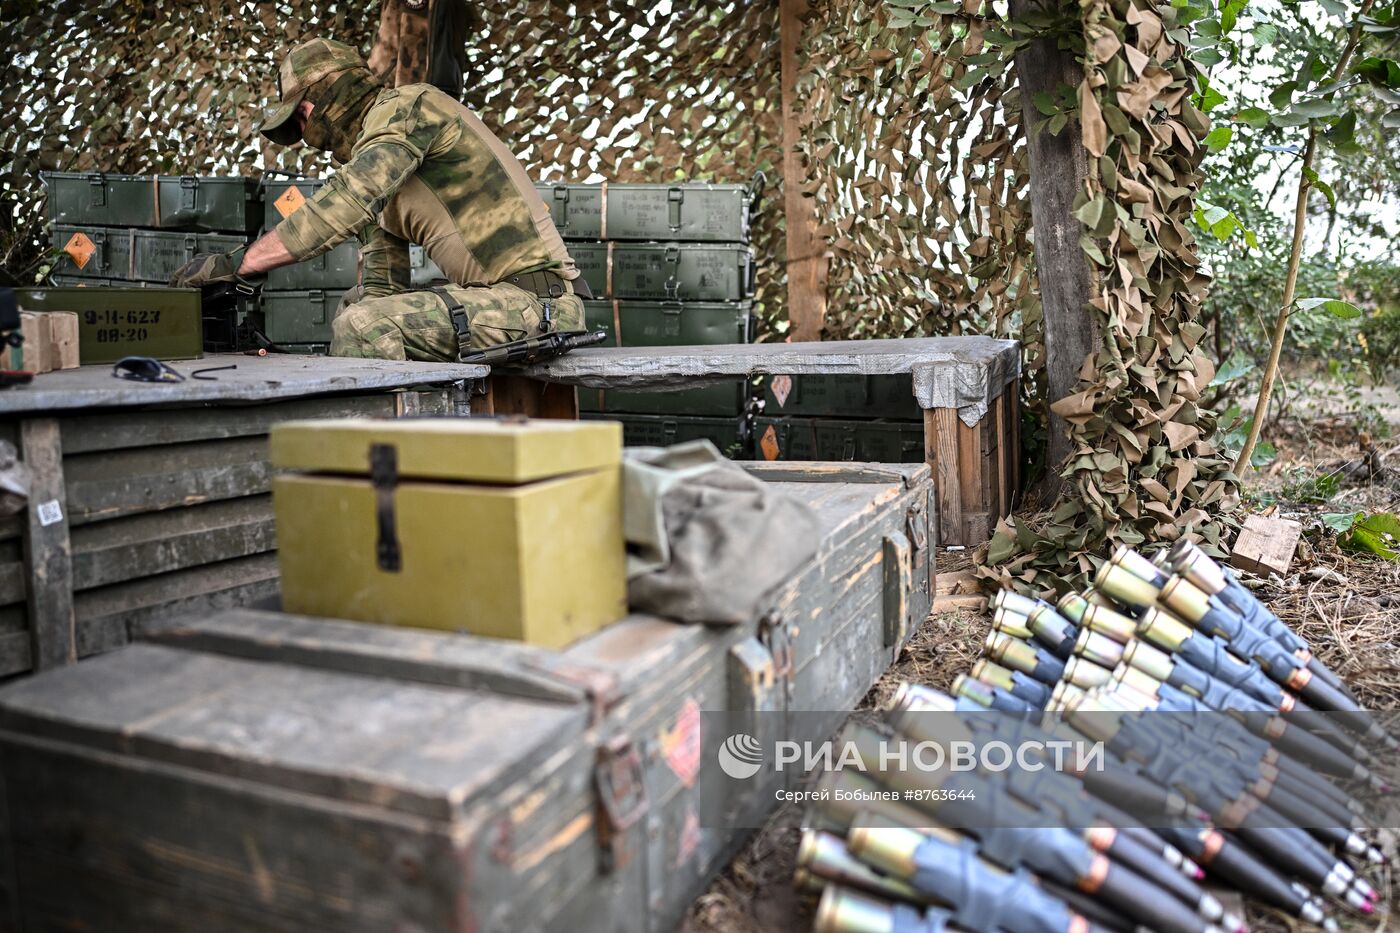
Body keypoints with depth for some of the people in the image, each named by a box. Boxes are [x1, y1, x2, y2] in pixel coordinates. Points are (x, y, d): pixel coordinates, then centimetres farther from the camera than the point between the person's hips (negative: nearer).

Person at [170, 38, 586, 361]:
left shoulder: (404, 108, -7)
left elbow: (349, 203, -24)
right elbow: (381, 291, 20)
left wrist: (237, 263, -23)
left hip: (536, 301, -10)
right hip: (497, 298, 10)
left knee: (360, 326, -22)